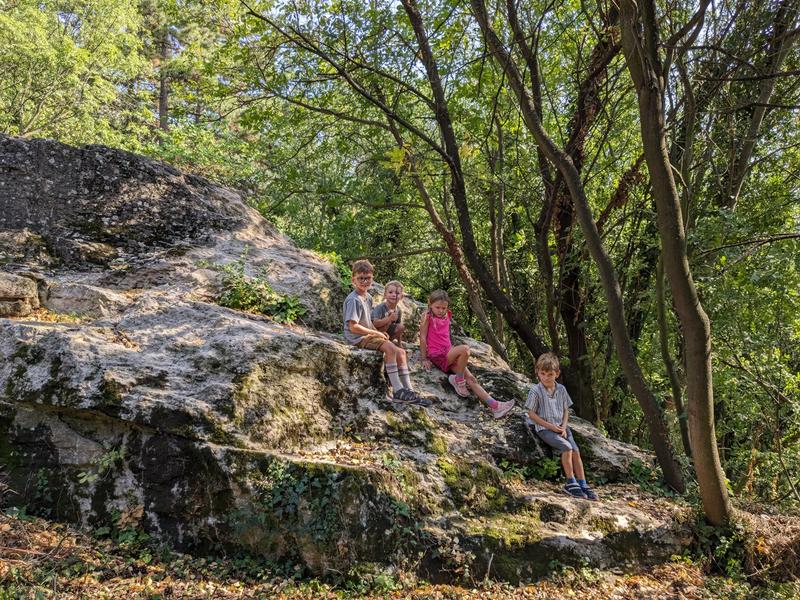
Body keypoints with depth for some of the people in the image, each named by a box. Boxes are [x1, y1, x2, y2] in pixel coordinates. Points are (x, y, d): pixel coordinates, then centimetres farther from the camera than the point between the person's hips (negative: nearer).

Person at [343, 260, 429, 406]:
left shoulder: (368, 297, 13)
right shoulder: (353, 300, -16)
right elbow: (353, 326, -22)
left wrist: (378, 333, 3)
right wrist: (376, 333, -15)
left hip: (368, 335, 9)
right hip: (357, 338, -9)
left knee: (400, 352, -1)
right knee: (390, 348, -28)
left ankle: (408, 391, -2)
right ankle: (398, 391, -26)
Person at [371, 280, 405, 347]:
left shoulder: (399, 310, -3)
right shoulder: (380, 307, -23)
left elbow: (398, 329, 8)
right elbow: (375, 323, -36)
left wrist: (399, 343, 9)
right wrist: (389, 318, -44)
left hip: (386, 332, 7)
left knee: (402, 327, -10)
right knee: (388, 321, -29)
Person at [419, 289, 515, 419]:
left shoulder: (447, 316, 12)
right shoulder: (428, 316, -7)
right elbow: (422, 337, -8)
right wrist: (424, 359, -10)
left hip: (448, 354, 6)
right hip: (437, 356, -6)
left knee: (470, 378, -9)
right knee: (465, 349, -30)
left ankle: (495, 406, -16)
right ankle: (458, 380, -11)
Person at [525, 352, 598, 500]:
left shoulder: (561, 389, 5)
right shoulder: (536, 390, -9)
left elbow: (566, 411, 12)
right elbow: (531, 413, -8)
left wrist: (564, 427, -6)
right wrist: (550, 426, -13)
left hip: (561, 426, 5)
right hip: (544, 428, -5)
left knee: (576, 450, -12)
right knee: (567, 447, -24)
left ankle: (583, 484, -7)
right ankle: (571, 482, -14)